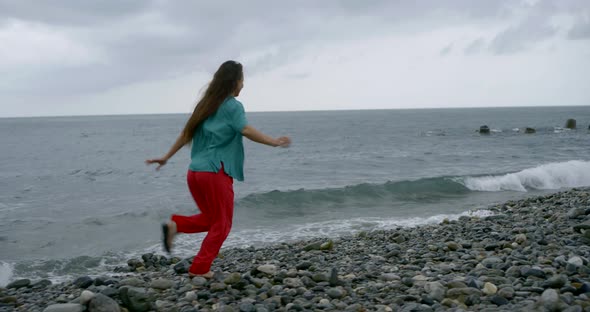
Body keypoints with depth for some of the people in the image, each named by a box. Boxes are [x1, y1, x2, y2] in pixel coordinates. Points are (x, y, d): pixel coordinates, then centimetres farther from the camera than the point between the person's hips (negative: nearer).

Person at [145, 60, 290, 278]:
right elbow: (246, 130, -23)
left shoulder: (206, 104, 16)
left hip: (195, 172, 7)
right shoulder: (232, 106, -5)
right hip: (216, 172, -7)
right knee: (221, 224, 7)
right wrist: (274, 142, -27)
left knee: (211, 219, 22)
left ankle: (175, 225, 1)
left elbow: (187, 133, 18)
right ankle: (200, 268, 5)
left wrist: (166, 157, 22)